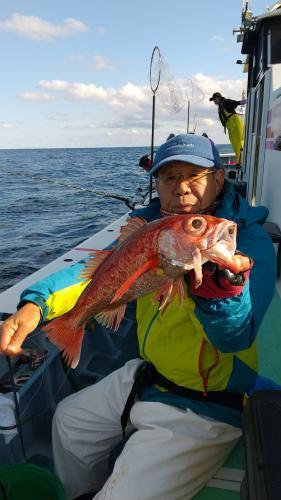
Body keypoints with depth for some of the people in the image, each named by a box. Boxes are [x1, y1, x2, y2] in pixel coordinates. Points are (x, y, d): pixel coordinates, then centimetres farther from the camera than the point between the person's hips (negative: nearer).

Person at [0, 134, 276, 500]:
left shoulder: (250, 240, -21)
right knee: (69, 418, 23)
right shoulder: (150, 226, -2)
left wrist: (225, 277, -50)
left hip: (205, 409, -6)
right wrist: (37, 303, -26)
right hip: (148, 376, 7)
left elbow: (235, 336, -29)